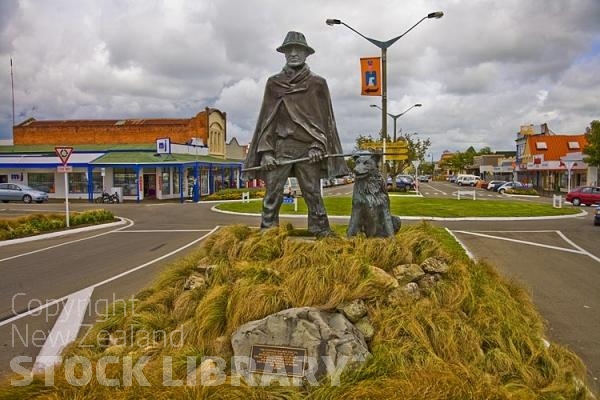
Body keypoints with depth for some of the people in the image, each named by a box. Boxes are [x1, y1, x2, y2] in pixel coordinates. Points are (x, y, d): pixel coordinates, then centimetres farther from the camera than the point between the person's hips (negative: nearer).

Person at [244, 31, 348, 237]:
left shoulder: (317, 84, 9)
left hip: (308, 148, -1)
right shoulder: (273, 83, 12)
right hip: (280, 147, 1)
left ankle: (322, 235, 8)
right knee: (273, 195, -3)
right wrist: (266, 151, -2)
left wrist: (318, 146, -7)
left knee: (313, 195, 1)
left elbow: (324, 119, 6)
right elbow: (266, 117, 8)